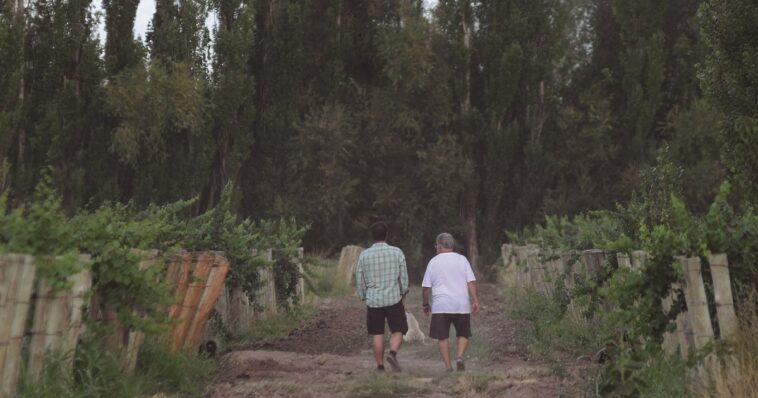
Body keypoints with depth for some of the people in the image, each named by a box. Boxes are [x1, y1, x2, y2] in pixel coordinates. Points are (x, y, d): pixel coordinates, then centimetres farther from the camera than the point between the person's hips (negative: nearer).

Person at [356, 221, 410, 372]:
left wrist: (364, 298, 18)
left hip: (373, 300, 1)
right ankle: (393, 353, -17)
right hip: (394, 298, -1)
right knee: (397, 331, 8)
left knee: (377, 334, 9)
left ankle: (380, 366, 12)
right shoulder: (397, 252, -3)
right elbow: (404, 276, 1)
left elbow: (360, 280, 5)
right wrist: (403, 292, 16)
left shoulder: (364, 255, 0)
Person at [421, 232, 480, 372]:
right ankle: (460, 357, -6)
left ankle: (448, 366, 1)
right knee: (463, 334, 15)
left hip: (441, 306, -1)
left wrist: (425, 304, 15)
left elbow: (426, 287, 4)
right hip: (462, 305, 1)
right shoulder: (462, 259, 5)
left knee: (443, 338, 6)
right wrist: (475, 301, -1)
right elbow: (471, 282, -2)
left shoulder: (433, 262, 3)